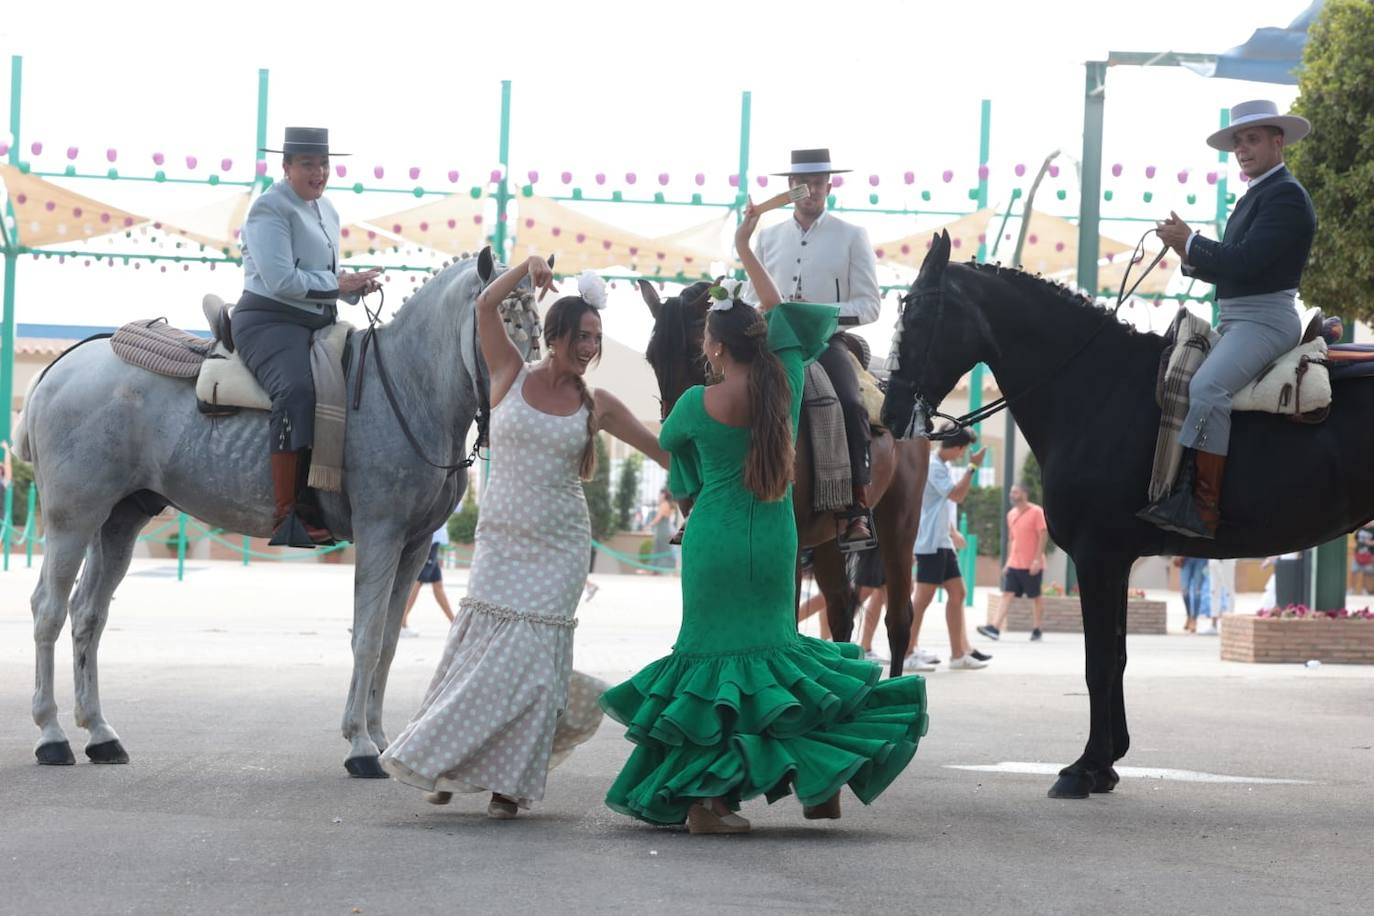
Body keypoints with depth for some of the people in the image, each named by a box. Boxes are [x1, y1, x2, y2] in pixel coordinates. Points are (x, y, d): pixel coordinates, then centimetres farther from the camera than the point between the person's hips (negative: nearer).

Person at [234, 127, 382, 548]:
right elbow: (282, 281, -18)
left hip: (320, 324, 10)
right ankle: (287, 517, -40)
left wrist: (357, 286, 4)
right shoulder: (271, 209, -9)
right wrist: (339, 284, -13)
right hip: (270, 321, -10)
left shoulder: (326, 211, 19)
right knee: (297, 390, -35)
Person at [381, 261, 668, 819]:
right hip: (501, 538, 0)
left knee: (532, 656, -5)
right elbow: (486, 305, -7)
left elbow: (660, 450, 9)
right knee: (480, 644, -2)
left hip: (560, 546, 0)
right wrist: (529, 267, -17)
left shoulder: (596, 406, 3)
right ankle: (445, 766, 14)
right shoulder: (511, 377, 1)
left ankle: (508, 783, 4)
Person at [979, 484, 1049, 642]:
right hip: (1014, 564, 6)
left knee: (1035, 597, 3)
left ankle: (1036, 630, 13)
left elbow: (1043, 536, -12)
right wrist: (1008, 562, 16)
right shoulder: (1011, 514, 13)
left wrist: (1037, 559, -18)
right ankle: (994, 628, -14)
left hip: (1032, 565, -6)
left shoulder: (1036, 512, -8)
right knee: (1007, 594, -4)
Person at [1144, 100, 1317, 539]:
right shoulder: (1255, 197, 20)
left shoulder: (1285, 196, -12)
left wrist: (1190, 243, -12)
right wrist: (1191, 253, 2)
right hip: (1234, 321, 11)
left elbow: (1245, 261, -23)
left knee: (1208, 388, -30)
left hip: (1264, 319, -11)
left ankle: (1201, 507, -35)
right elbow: (1228, 270, 21)